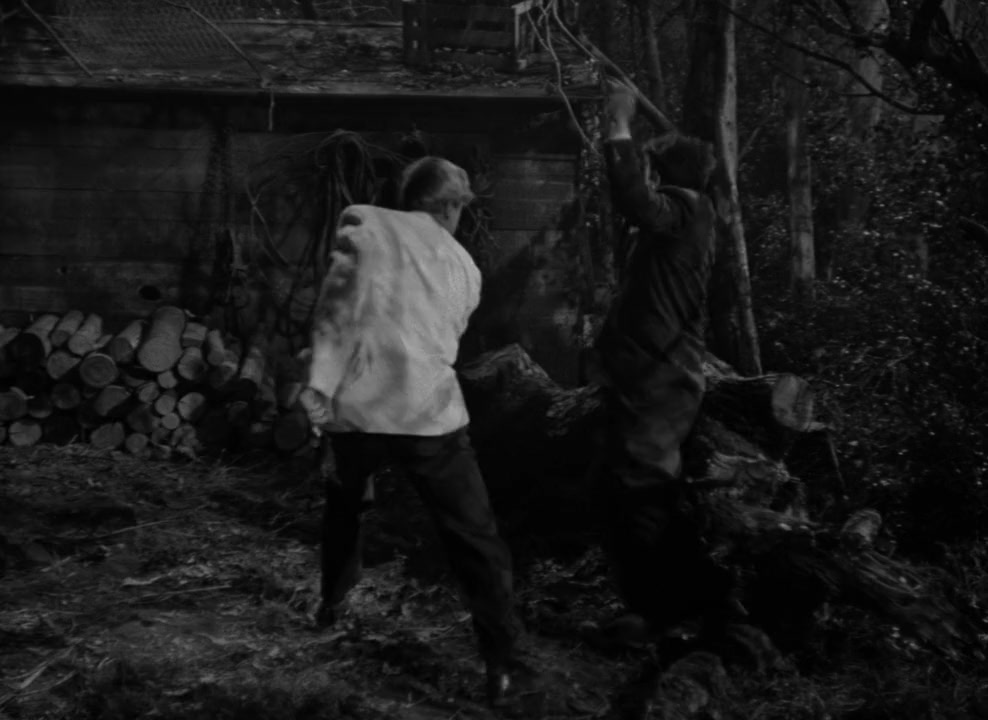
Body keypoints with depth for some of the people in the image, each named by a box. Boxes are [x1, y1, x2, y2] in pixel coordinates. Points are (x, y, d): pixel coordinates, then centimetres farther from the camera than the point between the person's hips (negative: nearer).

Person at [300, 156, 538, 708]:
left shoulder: (364, 224, 5)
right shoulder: (463, 264, 15)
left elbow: (337, 306, -7)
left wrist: (320, 383, -9)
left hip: (359, 406, 1)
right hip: (428, 411, 0)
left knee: (345, 504, 30)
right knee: (477, 538, 5)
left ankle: (333, 603, 44)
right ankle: (504, 668, 1)